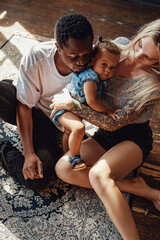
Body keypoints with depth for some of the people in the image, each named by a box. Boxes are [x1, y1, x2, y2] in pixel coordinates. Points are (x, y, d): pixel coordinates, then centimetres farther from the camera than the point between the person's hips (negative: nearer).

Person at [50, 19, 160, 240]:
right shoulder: (118, 47, -8)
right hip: (105, 135, 7)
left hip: (134, 138, -6)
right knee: (63, 168, -16)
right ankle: (138, 188, -15)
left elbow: (113, 123, -24)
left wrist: (72, 104, -24)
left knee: (98, 173, -35)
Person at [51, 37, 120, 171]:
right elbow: (91, 101, -35)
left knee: (70, 131, 29)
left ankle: (66, 154, 53)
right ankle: (75, 158, -16)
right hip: (64, 106, -11)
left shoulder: (99, 77, 0)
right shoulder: (90, 76, -30)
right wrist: (108, 112, -25)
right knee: (79, 128, -34)